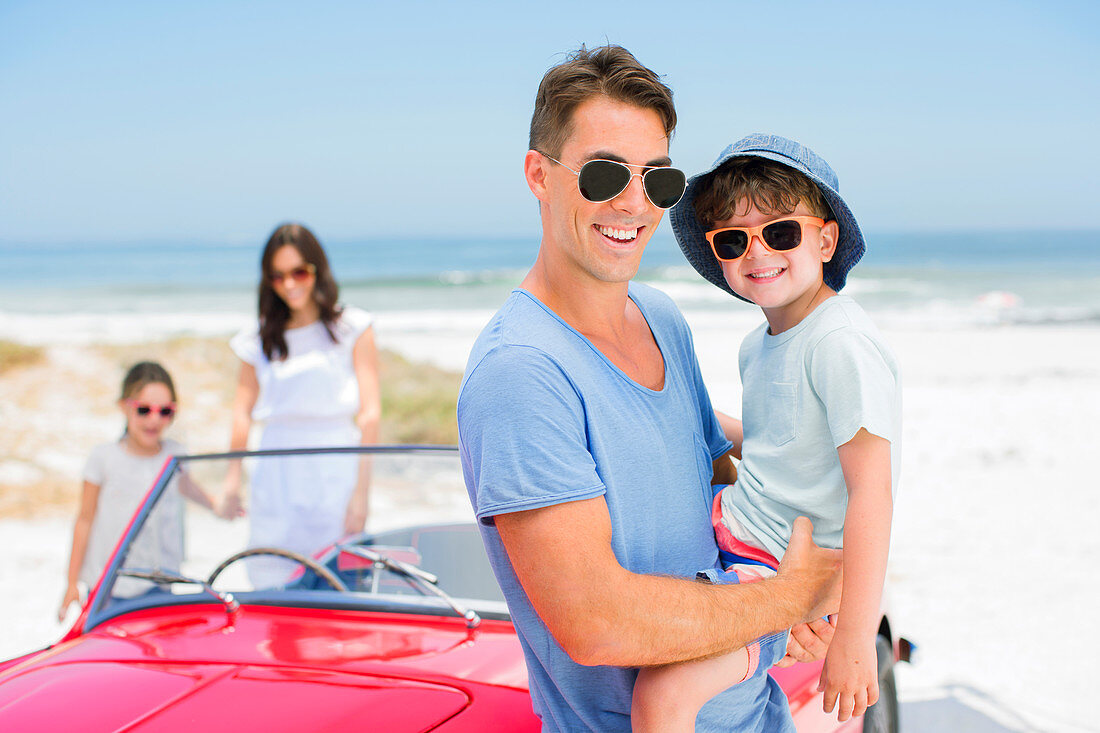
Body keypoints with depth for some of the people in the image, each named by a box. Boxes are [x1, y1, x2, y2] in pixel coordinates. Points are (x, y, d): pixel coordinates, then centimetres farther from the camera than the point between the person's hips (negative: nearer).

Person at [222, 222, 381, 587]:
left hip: (334, 473, -3)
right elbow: (243, 409, 12)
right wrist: (233, 476, -2)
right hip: (276, 475, 3)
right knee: (269, 583, -2)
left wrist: (361, 491, -9)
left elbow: (370, 413, -2)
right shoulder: (262, 338, 12)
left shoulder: (351, 328, 3)